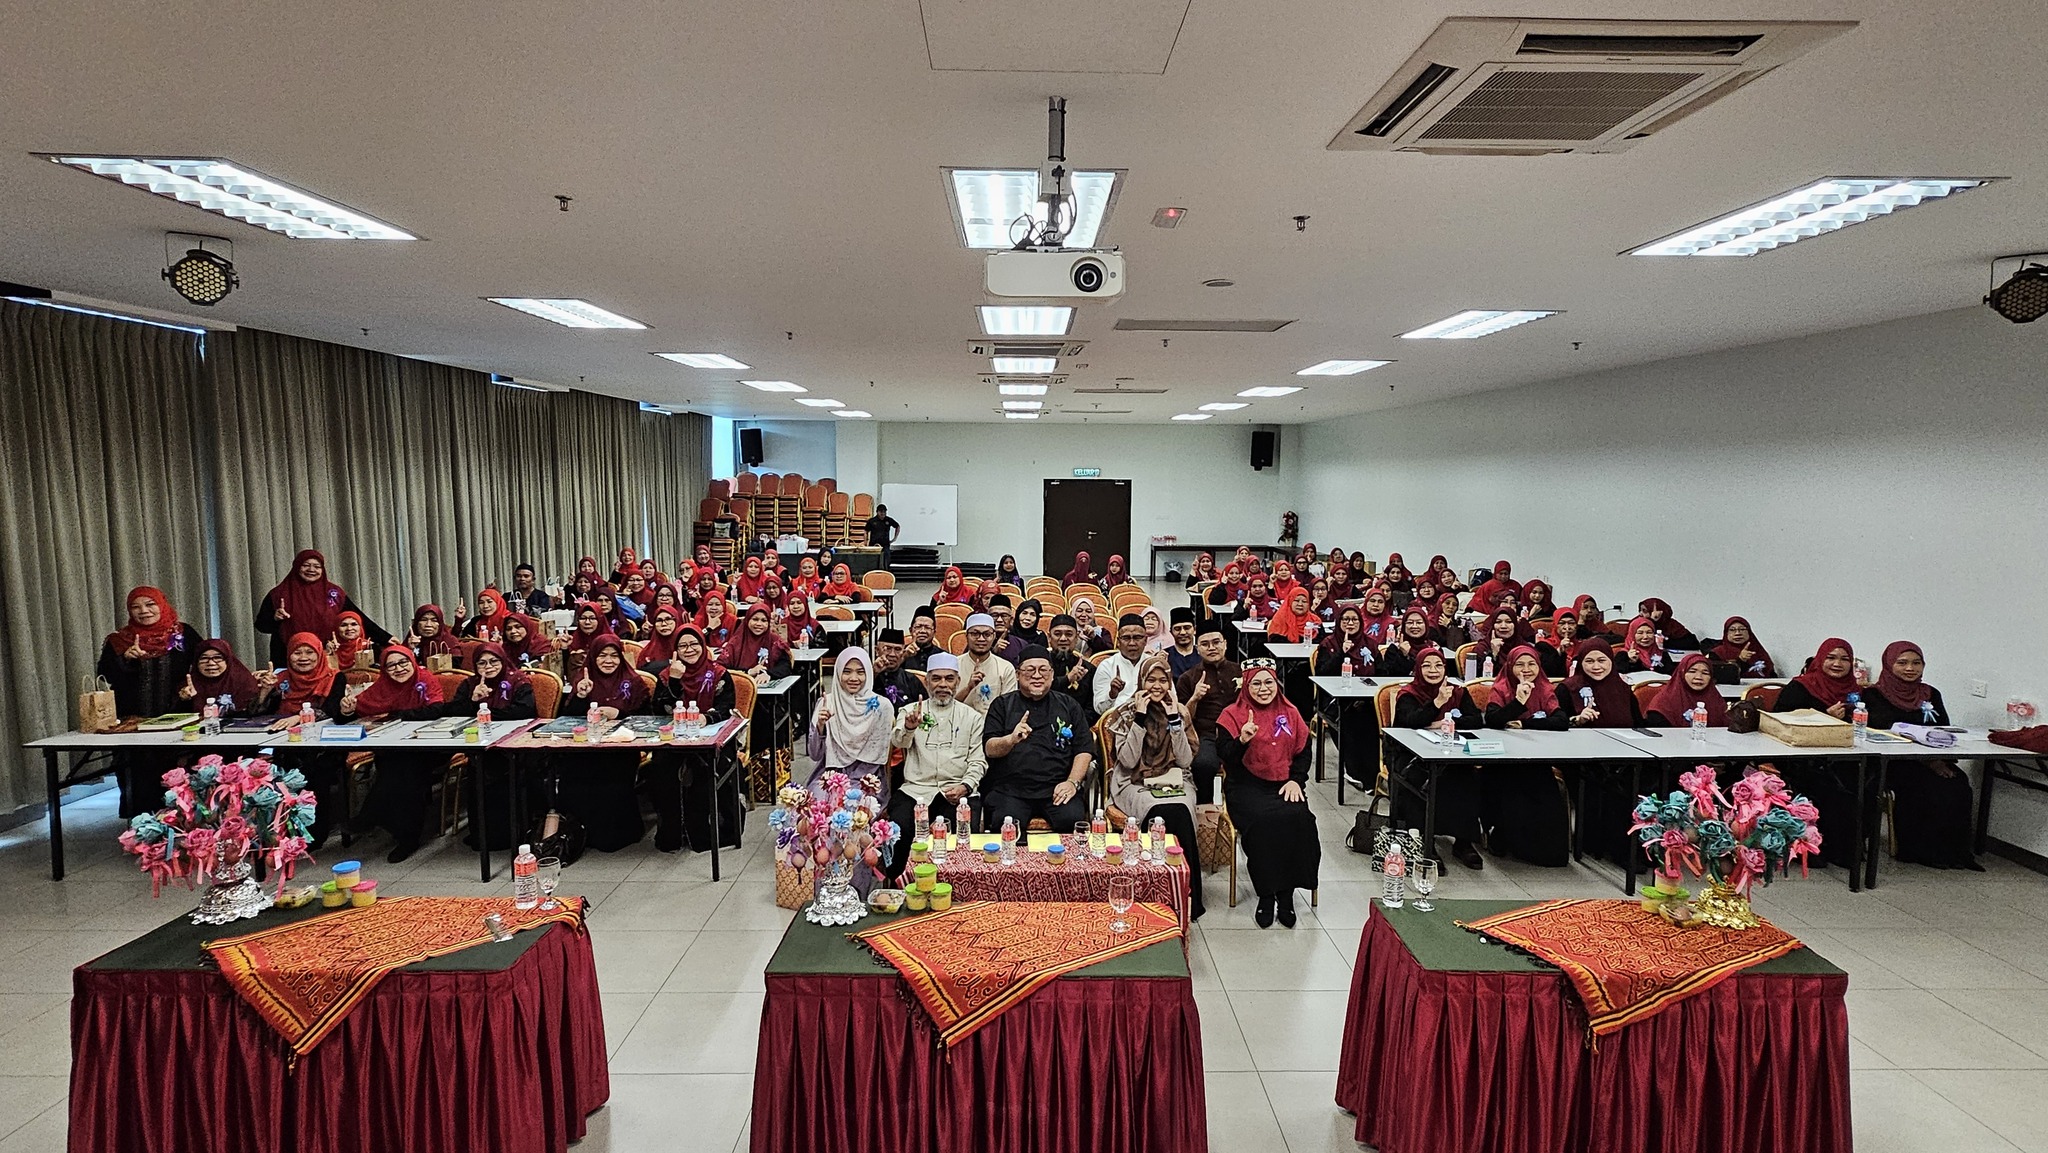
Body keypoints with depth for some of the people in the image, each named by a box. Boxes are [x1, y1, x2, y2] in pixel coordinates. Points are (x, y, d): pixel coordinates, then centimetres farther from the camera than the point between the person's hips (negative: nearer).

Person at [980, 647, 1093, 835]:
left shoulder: (1068, 705, 18)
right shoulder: (1002, 705, 13)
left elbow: (1084, 750, 13)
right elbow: (989, 749, 2)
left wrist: (1073, 782, -4)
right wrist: (1011, 739, -20)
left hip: (1057, 789, 1)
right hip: (1010, 790, -1)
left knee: (1072, 820, -27)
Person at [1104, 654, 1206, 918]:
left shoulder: (1180, 712, 9)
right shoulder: (1126, 713, 2)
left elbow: (1185, 761, -1)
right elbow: (1128, 761, -10)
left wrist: (1174, 718, -8)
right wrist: (1140, 717, -13)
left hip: (1172, 783, 2)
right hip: (1135, 785, -2)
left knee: (1181, 813, -33)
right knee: (1166, 813, -33)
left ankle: (1186, 895, -20)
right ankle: (1187, 900, -22)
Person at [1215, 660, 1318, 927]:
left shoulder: (1290, 714, 15)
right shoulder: (1233, 714, 3)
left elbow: (1303, 752, 17)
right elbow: (1227, 757, -6)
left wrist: (1296, 780, 0)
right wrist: (1242, 740, -26)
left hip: (1284, 785, 3)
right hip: (1247, 785, -3)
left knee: (1297, 818, -28)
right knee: (1263, 820, -32)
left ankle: (1286, 893, -14)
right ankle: (1265, 895, -15)